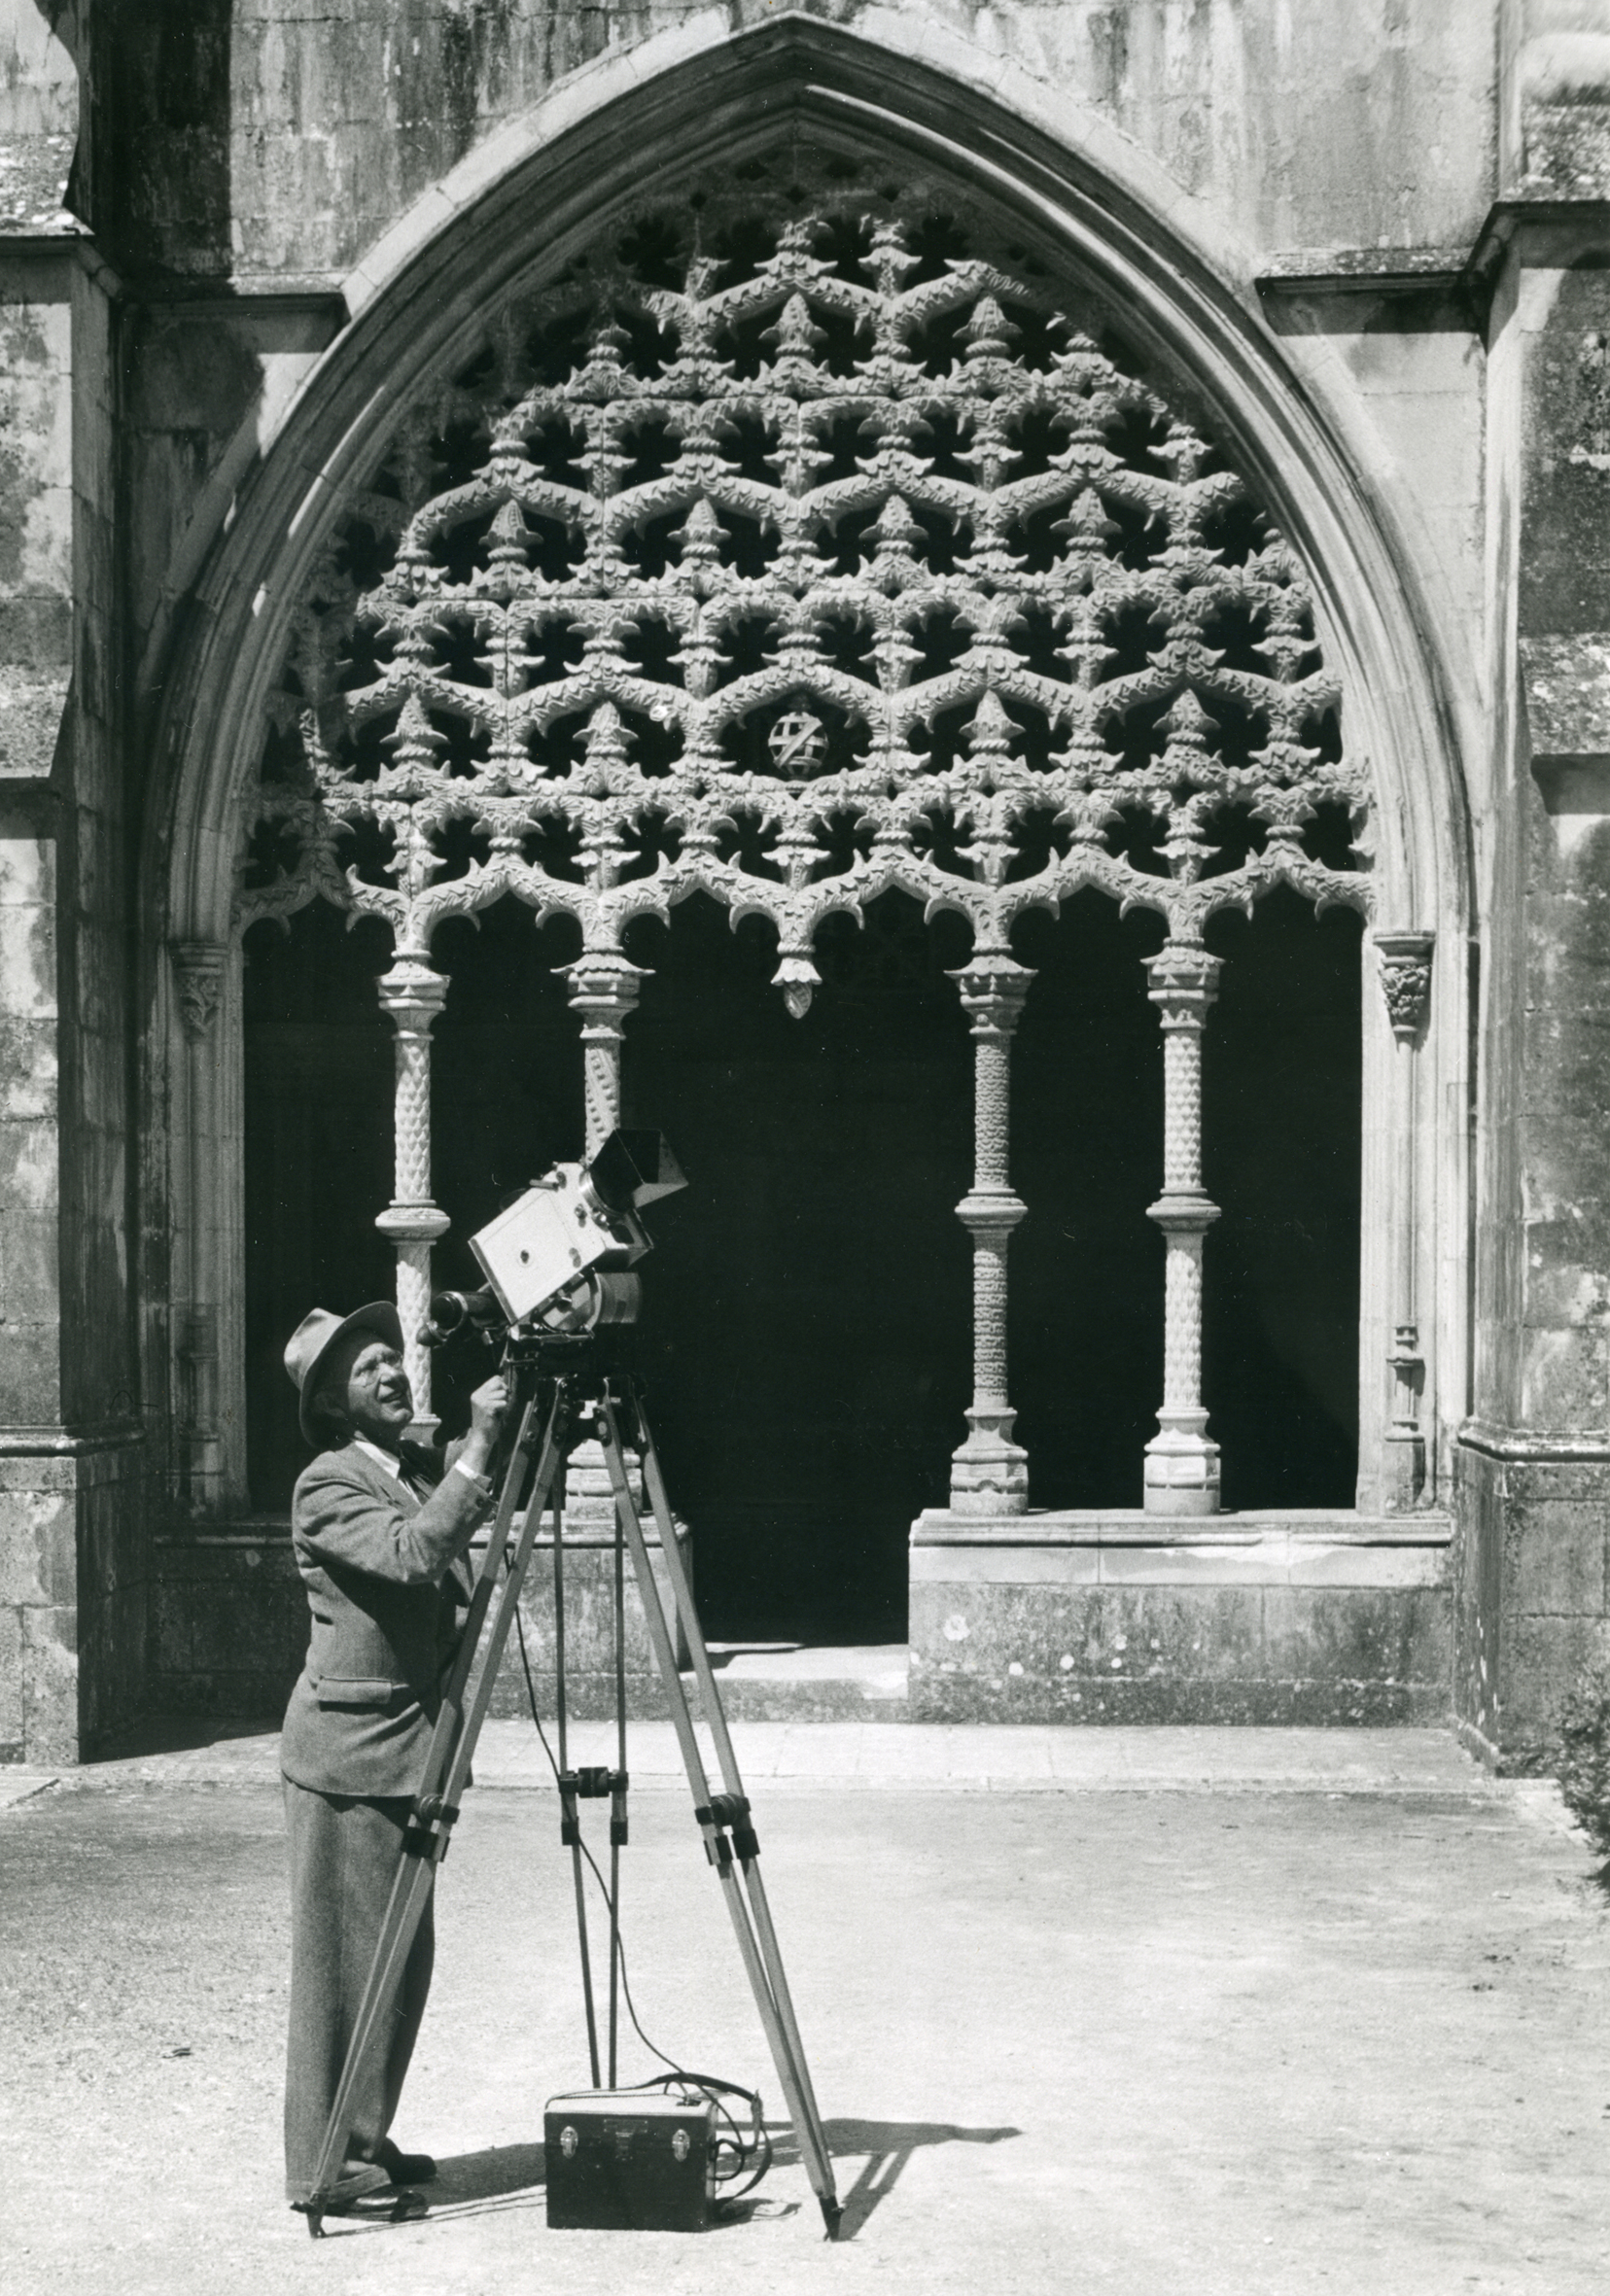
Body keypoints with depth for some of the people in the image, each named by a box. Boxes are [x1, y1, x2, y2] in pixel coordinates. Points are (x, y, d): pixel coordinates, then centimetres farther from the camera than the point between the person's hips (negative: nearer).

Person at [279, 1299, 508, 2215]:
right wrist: (479, 1448, -27)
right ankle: (326, 2166, 7)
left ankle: (367, 2142, 25)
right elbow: (412, 1554, -27)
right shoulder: (327, 1487, -13)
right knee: (346, 1960, -2)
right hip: (352, 1752, -8)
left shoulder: (426, 1467, 11)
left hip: (414, 1745, 8)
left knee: (404, 1957, 13)